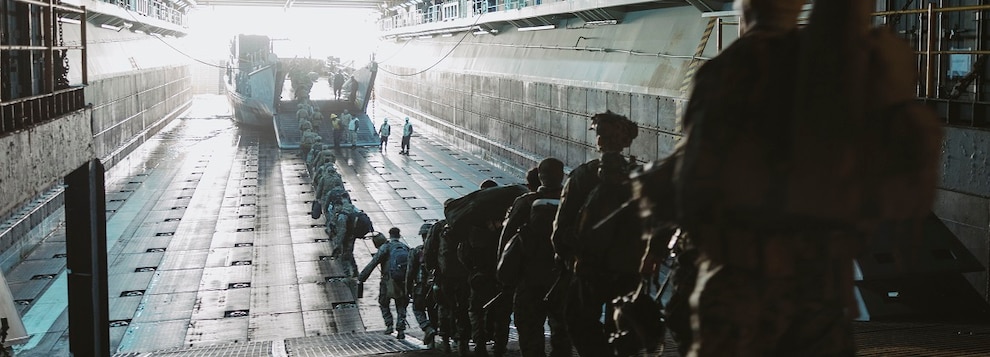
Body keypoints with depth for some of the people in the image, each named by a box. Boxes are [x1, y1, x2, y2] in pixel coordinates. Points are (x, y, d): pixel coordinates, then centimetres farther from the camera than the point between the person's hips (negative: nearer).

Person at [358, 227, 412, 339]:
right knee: (401, 306, 13)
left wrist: (361, 277, -6)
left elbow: (373, 263, -9)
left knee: (383, 303, 17)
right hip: (403, 282, 3)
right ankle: (401, 329, 3)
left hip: (389, 281, -3)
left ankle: (389, 325, 5)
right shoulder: (406, 248, 8)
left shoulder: (385, 247, -5)